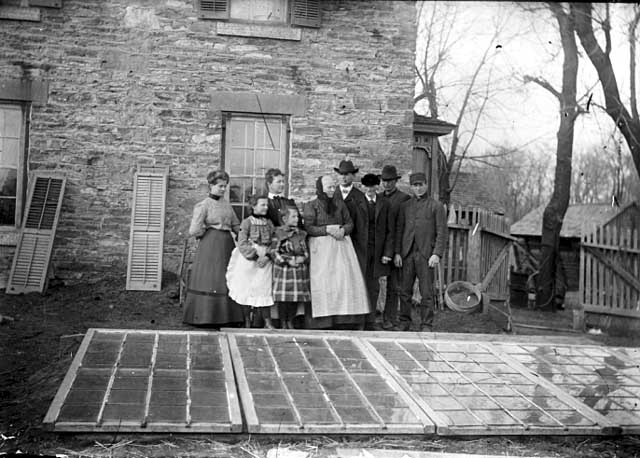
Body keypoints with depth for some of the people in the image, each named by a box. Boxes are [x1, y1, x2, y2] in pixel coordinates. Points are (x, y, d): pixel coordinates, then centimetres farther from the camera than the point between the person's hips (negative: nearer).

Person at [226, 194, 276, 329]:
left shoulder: (269, 223, 10)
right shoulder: (247, 222, -3)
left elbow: (273, 242, 6)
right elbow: (242, 244, -8)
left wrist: (266, 256, -10)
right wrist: (255, 256, -15)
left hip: (264, 260, 3)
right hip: (248, 260, -3)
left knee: (264, 289, -1)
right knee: (246, 290, 1)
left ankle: (268, 322, 2)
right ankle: (247, 322, 9)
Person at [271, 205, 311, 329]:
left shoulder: (301, 234, 11)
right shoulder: (278, 233, -1)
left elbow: (306, 252, 14)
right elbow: (275, 252, -5)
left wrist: (302, 258, -8)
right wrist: (288, 261, -14)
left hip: (300, 271, 4)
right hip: (283, 269, -4)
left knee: (296, 298, 4)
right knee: (283, 298, -4)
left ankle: (290, 322, 16)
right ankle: (283, 324, 7)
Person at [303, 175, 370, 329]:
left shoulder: (340, 204, 15)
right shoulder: (311, 206, 3)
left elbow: (350, 223, 13)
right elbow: (308, 228, -5)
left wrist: (343, 230, -9)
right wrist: (327, 229, -16)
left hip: (341, 245, 3)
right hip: (321, 248, -3)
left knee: (347, 278, -5)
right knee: (322, 281, -8)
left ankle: (353, 320, -3)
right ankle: (323, 319, -5)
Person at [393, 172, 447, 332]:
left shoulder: (436, 206, 3)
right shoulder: (405, 206, 12)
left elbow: (442, 232, -2)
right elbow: (399, 230, 12)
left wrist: (437, 254, -11)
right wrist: (397, 252, 3)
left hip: (426, 254, -3)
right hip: (407, 254, 3)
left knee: (426, 292, -2)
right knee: (405, 290, 5)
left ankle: (426, 325, 5)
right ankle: (404, 322, 14)